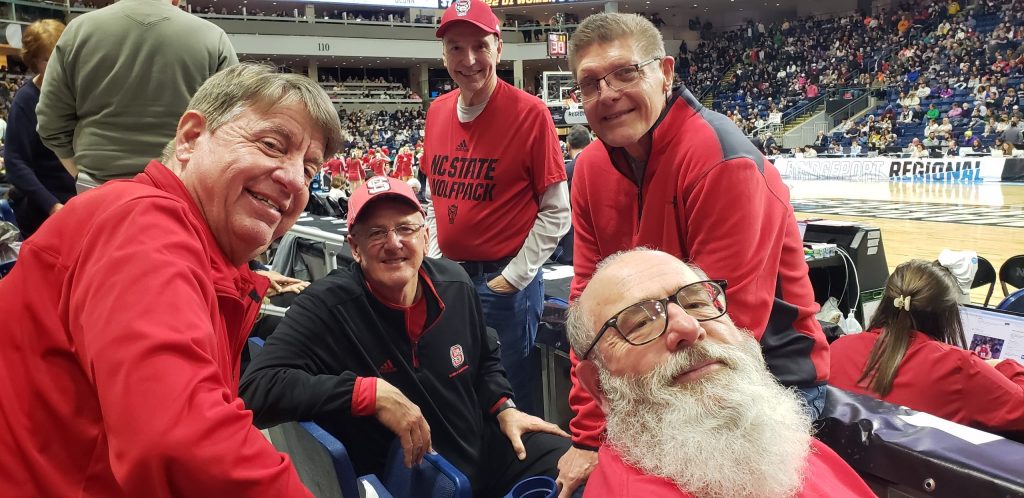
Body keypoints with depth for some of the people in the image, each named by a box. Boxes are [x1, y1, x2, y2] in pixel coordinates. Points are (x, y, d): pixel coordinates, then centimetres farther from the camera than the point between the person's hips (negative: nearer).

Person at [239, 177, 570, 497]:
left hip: (483, 450, 5)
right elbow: (257, 388, -33)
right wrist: (373, 393, -35)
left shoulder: (455, 284, -2)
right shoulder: (327, 306, -21)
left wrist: (505, 410, 2)